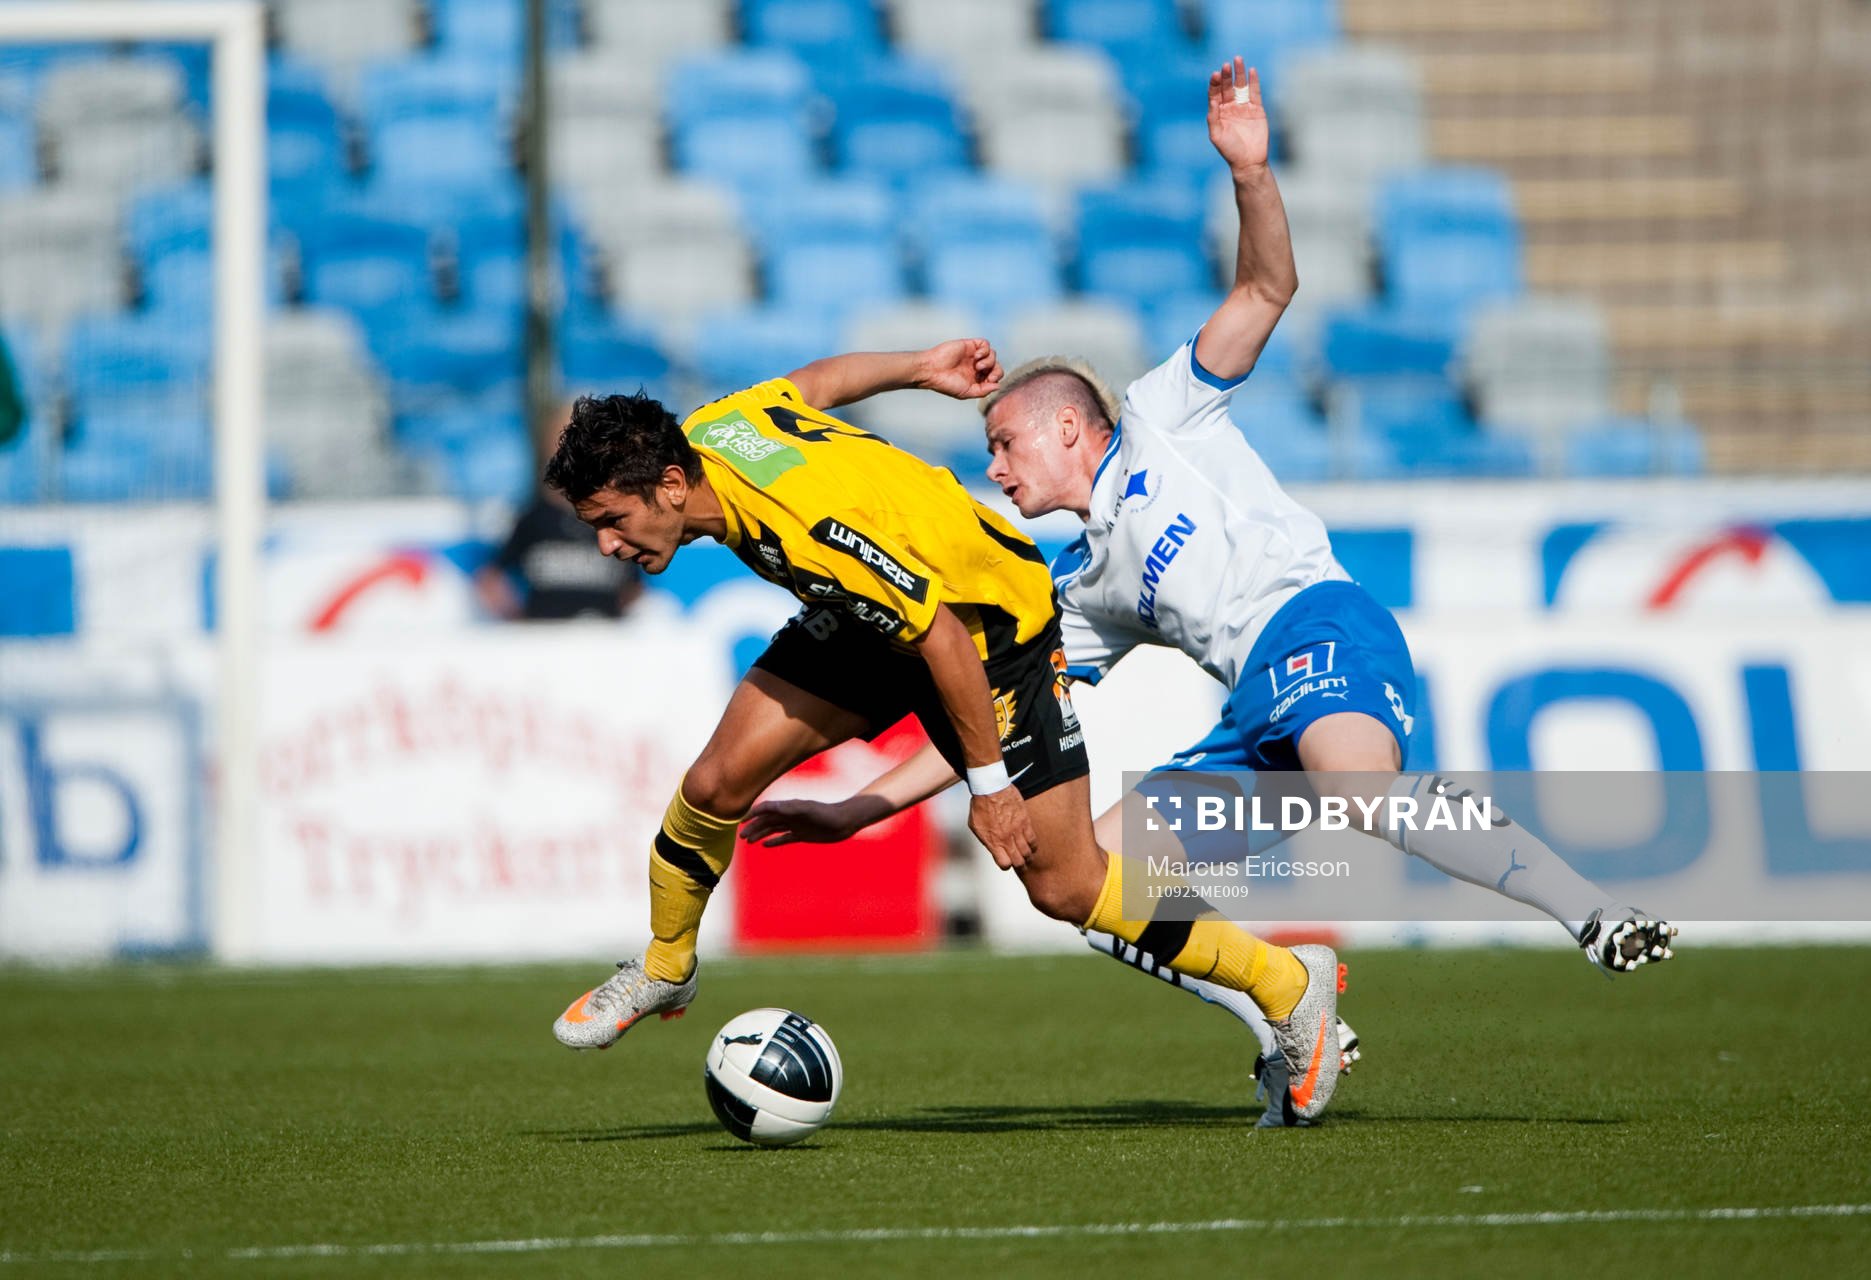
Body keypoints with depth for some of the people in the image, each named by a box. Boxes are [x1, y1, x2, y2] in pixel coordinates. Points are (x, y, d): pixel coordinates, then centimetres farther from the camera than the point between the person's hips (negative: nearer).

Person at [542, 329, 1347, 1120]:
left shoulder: (805, 525, -40)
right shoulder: (703, 431, -15)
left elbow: (943, 636, -32)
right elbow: (815, 381, 5)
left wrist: (988, 781, -24)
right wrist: (918, 368, 20)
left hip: (996, 623, -8)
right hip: (871, 617, 8)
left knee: (1064, 888, -5)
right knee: (717, 783, -5)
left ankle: (1286, 984, 9)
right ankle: (664, 970, 20)